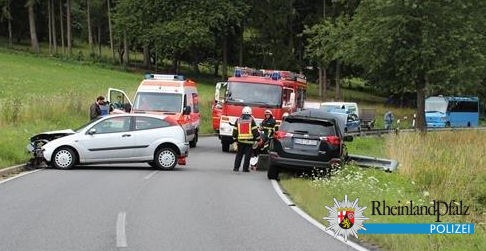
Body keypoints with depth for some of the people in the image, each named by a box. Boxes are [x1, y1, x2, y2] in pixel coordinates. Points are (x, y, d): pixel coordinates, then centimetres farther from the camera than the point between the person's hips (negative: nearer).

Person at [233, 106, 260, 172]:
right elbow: (255, 130, -5)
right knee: (247, 155, 2)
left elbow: (235, 130, 9)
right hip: (249, 140, -3)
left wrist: (235, 138, 18)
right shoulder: (251, 120, -3)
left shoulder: (238, 120, 7)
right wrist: (258, 139, 0)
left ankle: (236, 167, 6)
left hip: (240, 140, 3)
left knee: (239, 154, 11)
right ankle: (245, 168, 0)